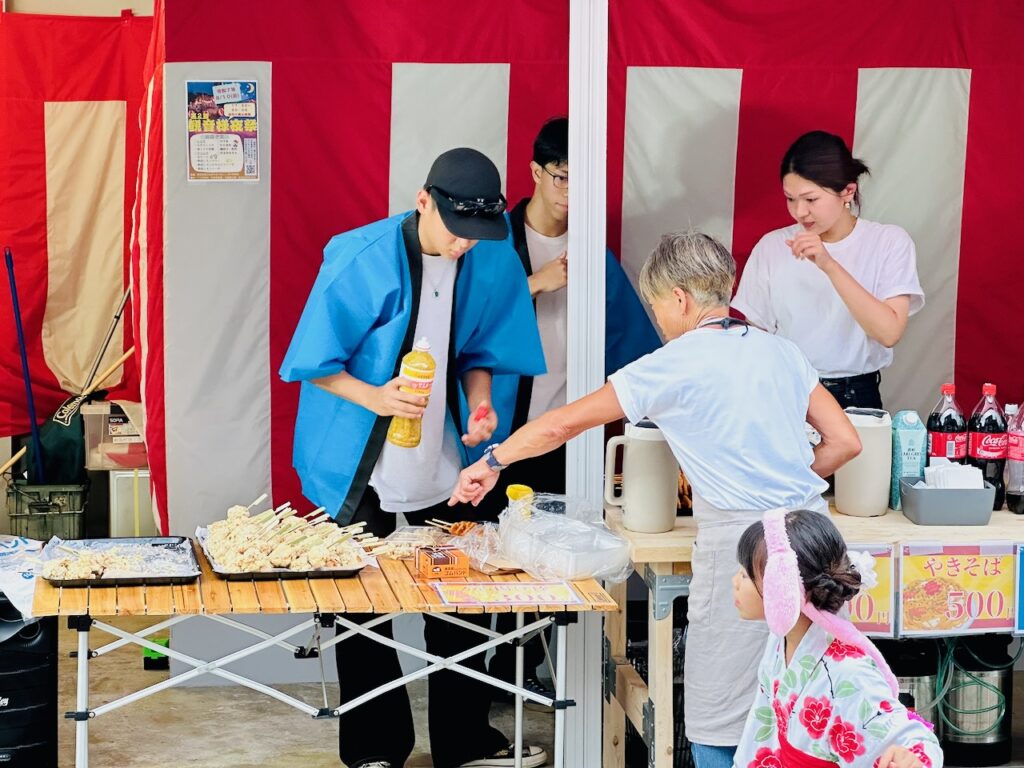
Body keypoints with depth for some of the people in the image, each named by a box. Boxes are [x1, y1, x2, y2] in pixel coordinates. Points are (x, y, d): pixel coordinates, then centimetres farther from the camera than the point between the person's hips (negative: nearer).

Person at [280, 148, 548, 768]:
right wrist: (375, 398, -28)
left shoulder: (493, 267, -5)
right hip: (361, 465, -4)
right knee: (364, 605, 5)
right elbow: (315, 363, -13)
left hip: (443, 460, 4)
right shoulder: (362, 260, -19)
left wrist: (479, 401, -8)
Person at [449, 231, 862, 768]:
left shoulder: (673, 366, -3)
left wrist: (491, 461, 16)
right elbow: (844, 441, 11)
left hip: (741, 541, -6)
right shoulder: (779, 351, 12)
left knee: (717, 725, 2)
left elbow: (563, 424, 2)